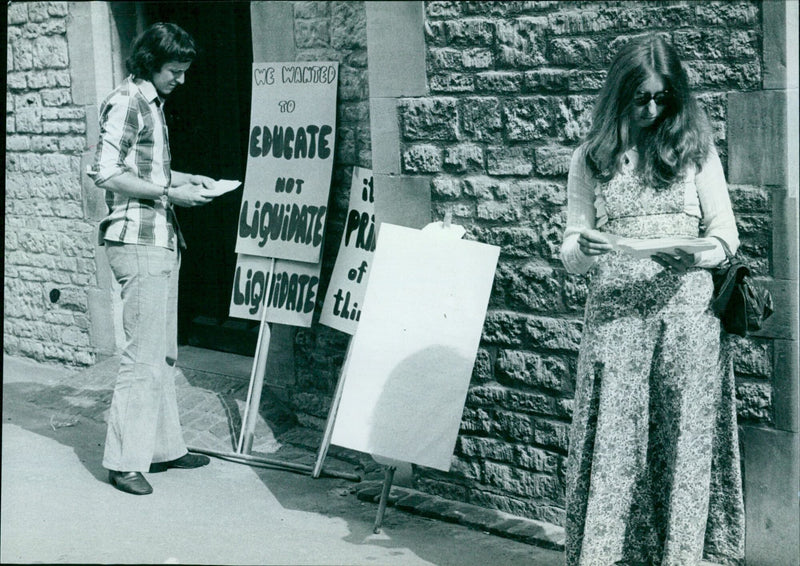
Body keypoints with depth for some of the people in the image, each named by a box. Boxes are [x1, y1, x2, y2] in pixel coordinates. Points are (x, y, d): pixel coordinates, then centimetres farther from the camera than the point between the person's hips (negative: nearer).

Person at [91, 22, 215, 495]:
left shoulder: (152, 104, 17)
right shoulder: (126, 103, -11)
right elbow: (106, 174, -18)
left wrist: (185, 178, 12)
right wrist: (170, 191, -17)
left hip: (162, 242, 10)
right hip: (137, 241, -10)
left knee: (164, 353, 13)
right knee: (143, 356, -8)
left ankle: (164, 447, 21)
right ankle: (124, 461, -2)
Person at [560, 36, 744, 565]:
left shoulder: (695, 148, 8)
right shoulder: (590, 159, 10)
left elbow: (726, 232, 7)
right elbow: (571, 257, 9)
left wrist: (694, 256, -14)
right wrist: (583, 249, -15)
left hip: (687, 308, 0)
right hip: (614, 311, 1)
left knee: (683, 437, -2)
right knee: (612, 438, -4)